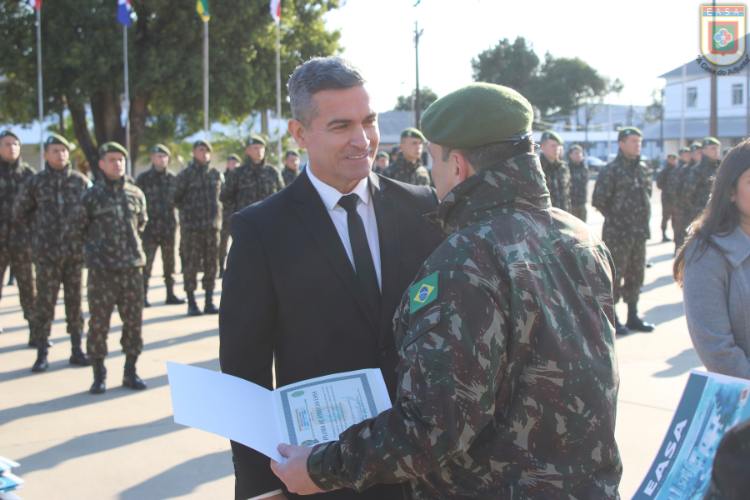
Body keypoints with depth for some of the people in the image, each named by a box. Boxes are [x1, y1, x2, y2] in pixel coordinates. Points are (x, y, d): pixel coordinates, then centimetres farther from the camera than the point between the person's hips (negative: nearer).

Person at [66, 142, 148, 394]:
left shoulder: (136, 194, 8)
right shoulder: (90, 196, -2)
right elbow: (74, 229, 6)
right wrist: (94, 247, 8)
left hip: (132, 268, 3)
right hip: (101, 270, -3)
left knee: (134, 320, 5)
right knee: (98, 322, 1)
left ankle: (130, 371, 18)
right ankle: (99, 375, 13)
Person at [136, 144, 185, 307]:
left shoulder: (173, 178, 9)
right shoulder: (144, 178, 1)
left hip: (169, 227, 3)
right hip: (150, 227, -3)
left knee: (169, 262, 8)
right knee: (147, 262, -2)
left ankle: (170, 294, 16)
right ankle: (144, 296, 5)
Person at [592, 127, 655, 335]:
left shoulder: (644, 169, 11)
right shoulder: (611, 170, -11)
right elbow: (598, 200, -11)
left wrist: (644, 217, 13)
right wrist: (615, 216, -4)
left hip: (639, 232, 7)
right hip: (617, 233, -7)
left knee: (636, 274, 12)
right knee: (615, 274, -1)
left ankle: (632, 316, 23)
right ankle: (611, 319, 9)